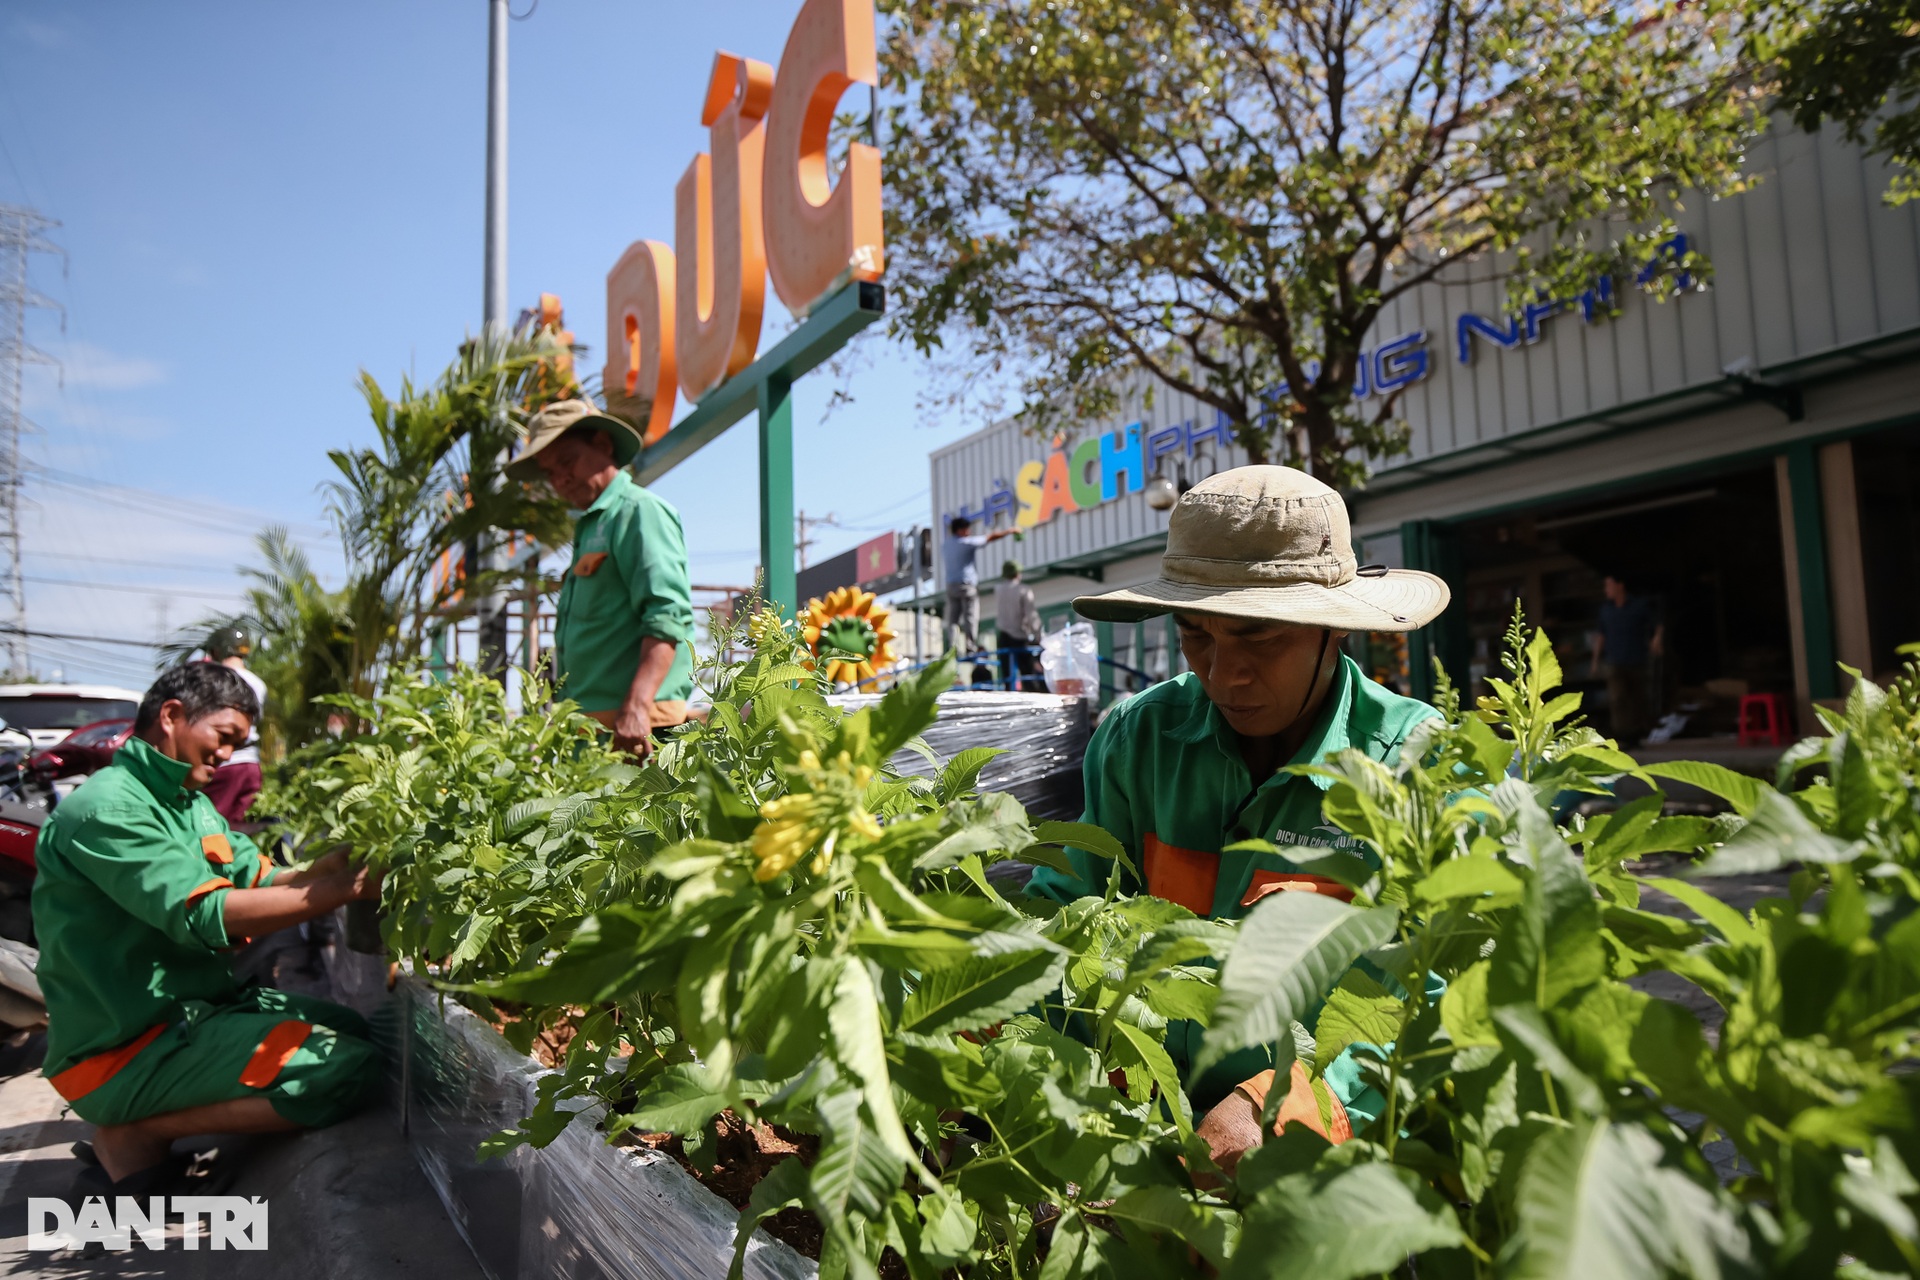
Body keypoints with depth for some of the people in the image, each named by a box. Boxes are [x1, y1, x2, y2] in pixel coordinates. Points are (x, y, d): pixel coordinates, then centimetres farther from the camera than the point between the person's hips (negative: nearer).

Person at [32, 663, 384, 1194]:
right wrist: (346, 888, -29)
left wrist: (328, 868, -12)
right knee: (347, 1069, -23)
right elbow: (209, 916, -28)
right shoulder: (107, 808, -19)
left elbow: (262, 879, 8)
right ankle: (136, 1134, -6)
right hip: (123, 1052, -10)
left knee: (354, 1031, 14)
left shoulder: (190, 803, 14)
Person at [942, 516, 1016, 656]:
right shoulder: (967, 542, -8)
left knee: (952, 618, 5)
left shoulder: (945, 546, 11)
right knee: (970, 616, -3)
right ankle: (971, 647, -4)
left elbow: (943, 565, 20)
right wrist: (1009, 531, 7)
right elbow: (990, 537, -3)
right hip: (967, 584, -6)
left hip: (951, 585, 6)